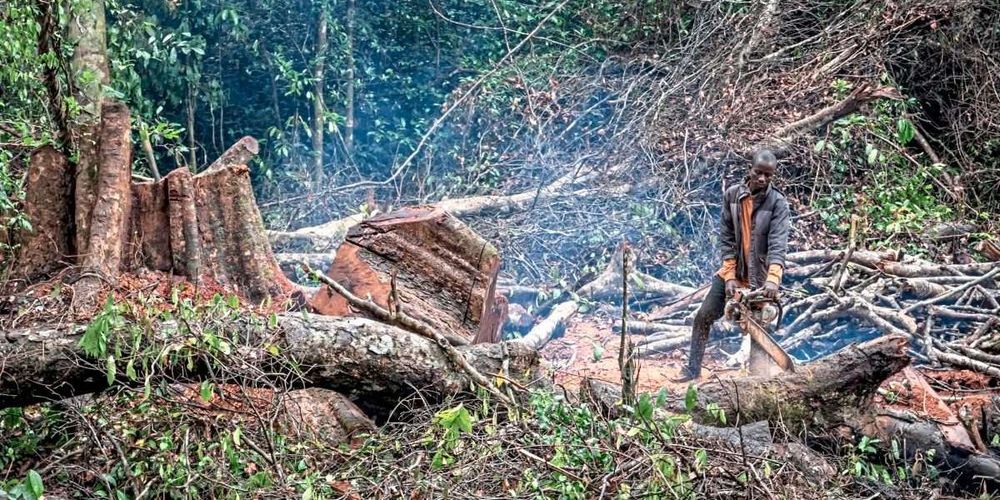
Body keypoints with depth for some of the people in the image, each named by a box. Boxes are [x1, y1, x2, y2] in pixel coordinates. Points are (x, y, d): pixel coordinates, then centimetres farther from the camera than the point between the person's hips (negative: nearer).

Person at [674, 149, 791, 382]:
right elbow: (727, 238, -3)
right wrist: (730, 276, -10)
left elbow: (778, 243, -25)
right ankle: (693, 369, 11)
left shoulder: (778, 203, -14)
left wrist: (773, 280, -38)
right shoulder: (732, 195, -4)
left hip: (760, 277, -3)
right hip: (732, 271, 3)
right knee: (703, 317, 1)